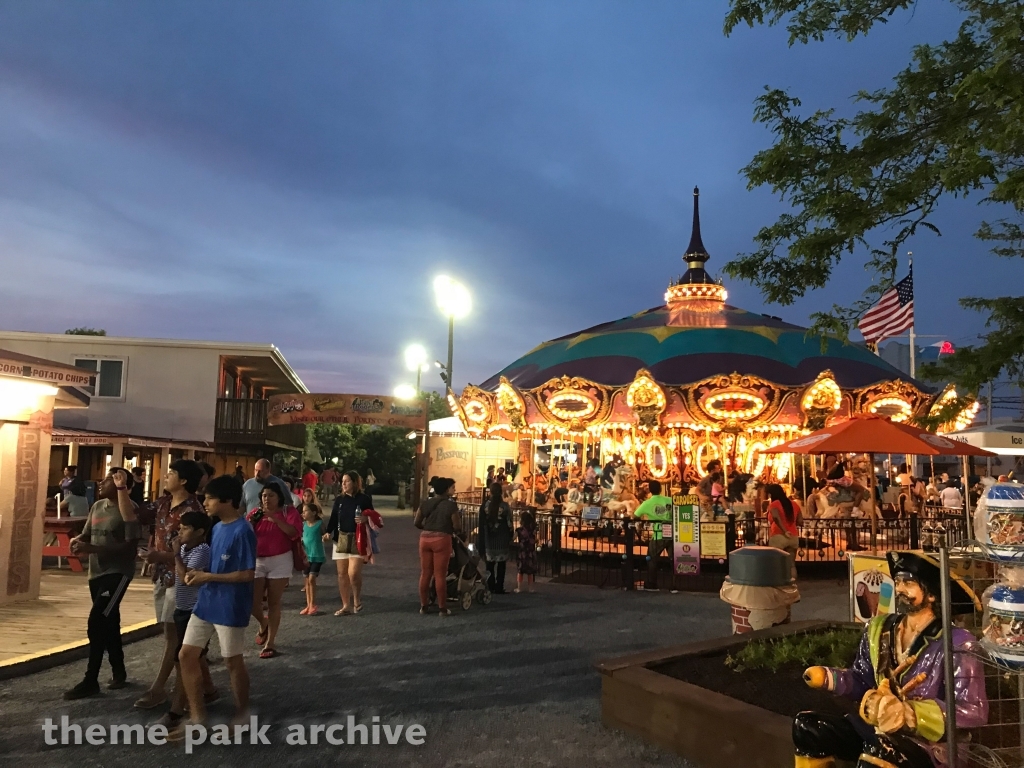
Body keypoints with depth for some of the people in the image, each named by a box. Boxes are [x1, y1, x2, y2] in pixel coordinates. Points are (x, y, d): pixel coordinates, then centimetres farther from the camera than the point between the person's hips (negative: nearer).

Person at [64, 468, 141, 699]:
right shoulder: (97, 506, 9)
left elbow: (131, 547, -21)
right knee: (109, 623, 16)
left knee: (97, 622, -13)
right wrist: (78, 540, -7)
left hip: (118, 572, -8)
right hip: (96, 572, 8)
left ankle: (91, 681, -3)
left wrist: (93, 549, -25)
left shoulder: (129, 509, -15)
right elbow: (87, 533, 18)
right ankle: (119, 672, 30)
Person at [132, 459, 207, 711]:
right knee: (170, 632, 14)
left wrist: (161, 556, -25)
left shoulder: (192, 511, -18)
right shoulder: (163, 503, 7)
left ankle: (157, 688, 4)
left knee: (172, 633, -2)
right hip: (161, 576, 9)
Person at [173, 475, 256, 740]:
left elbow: (247, 574, -21)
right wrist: (198, 573, -2)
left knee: (233, 662, 7)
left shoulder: (243, 531, -19)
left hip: (230, 608, -9)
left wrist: (208, 577, -19)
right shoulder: (217, 528, 8)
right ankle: (197, 717, 21)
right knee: (186, 655, 8)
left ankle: (242, 715, 26)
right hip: (205, 602, 9)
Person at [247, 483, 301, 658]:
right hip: (257, 561, 3)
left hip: (280, 561, -3)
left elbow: (294, 533, -18)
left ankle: (270, 643, 12)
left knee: (274, 602, 2)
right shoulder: (255, 513, 6)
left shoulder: (289, 512, -4)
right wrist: (250, 523, -16)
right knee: (252, 602, -2)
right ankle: (263, 624, 31)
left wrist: (276, 519, -27)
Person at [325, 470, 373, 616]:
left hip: (358, 540, -5)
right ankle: (346, 606, 17)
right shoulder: (339, 500, 9)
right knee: (342, 574, 6)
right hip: (341, 539, 5)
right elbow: (333, 518, 6)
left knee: (354, 573, -15)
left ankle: (356, 600, 11)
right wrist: (329, 532, -10)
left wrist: (365, 519, -19)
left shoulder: (364, 499, -3)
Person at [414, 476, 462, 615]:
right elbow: (457, 527, -8)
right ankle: (442, 608, 7)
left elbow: (416, 522, 8)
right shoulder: (450, 505, -8)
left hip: (425, 539, 5)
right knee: (440, 574, 1)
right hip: (441, 539, -5)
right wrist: (456, 531, 14)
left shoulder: (425, 503, 7)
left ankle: (423, 605, 18)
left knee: (425, 573, 11)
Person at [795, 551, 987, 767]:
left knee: (879, 750, -38)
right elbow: (862, 680, 15)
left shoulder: (955, 644, -12)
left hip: (931, 747, -6)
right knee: (807, 726, -9)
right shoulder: (880, 630, 7)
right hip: (877, 729, 6)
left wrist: (909, 713, -28)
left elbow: (975, 711, -17)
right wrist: (827, 677, -5)